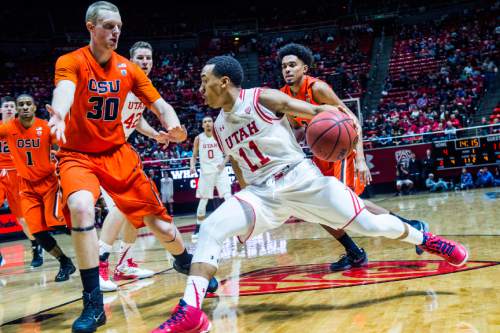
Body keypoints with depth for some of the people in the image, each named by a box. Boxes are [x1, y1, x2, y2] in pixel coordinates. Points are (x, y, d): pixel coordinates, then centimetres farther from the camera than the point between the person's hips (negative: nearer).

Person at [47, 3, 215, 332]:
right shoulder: (71, 62, -12)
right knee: (81, 207, -33)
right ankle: (94, 304, -22)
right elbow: (65, 89, -34)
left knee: (161, 225, 1)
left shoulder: (129, 68, 0)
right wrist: (59, 113, -58)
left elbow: (160, 104, -1)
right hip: (77, 154, -3)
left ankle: (188, 265, 35)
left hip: (117, 153, 3)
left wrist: (172, 124, -25)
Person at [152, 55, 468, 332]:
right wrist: (247, 210, 21)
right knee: (210, 229, -18)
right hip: (261, 192, 5)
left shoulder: (265, 98, -7)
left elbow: (318, 111, -5)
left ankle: (425, 239, 27)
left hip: (301, 178, -4)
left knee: (369, 224, -3)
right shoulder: (219, 128, 10)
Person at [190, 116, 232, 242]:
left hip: (220, 171, -1)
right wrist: (192, 166, -10)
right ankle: (198, 229, 15)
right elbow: (194, 156, 9)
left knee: (228, 197, -12)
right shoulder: (198, 138, 3)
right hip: (205, 172, 1)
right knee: (203, 201, 5)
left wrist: (224, 162, -13)